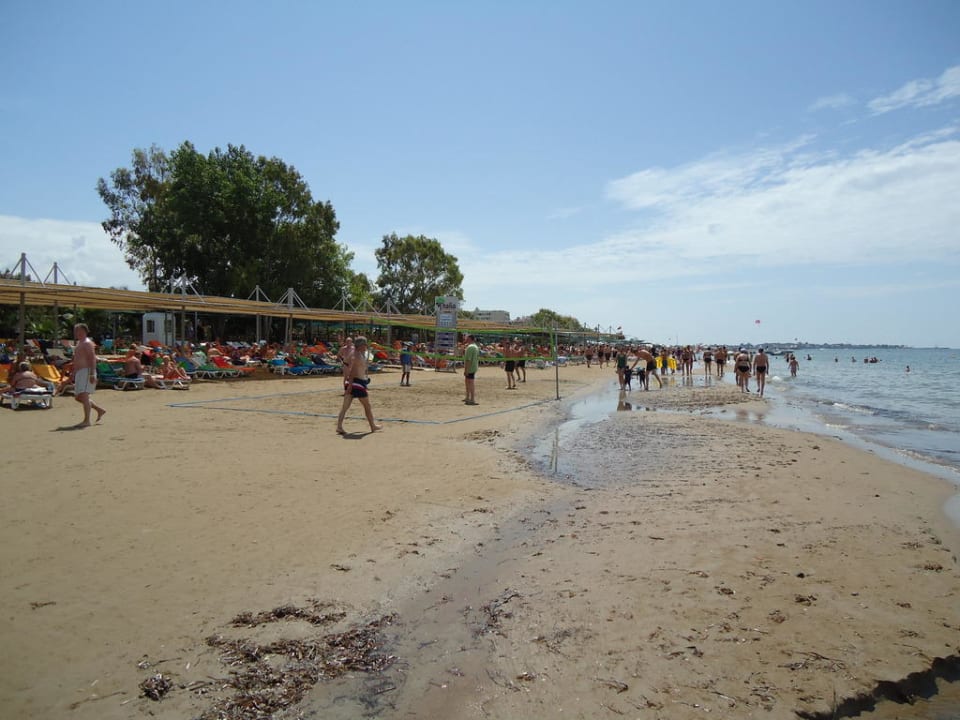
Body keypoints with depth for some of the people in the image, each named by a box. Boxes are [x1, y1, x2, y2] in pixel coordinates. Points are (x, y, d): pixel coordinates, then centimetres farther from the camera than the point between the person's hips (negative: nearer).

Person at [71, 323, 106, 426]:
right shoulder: (79, 343, 21)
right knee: (78, 397, 12)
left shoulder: (87, 343, -9)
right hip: (80, 373, 10)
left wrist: (92, 374, -26)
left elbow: (92, 358, -19)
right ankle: (100, 410, 20)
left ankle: (87, 421, -16)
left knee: (84, 396, -15)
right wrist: (73, 374, 23)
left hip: (86, 372, -10)